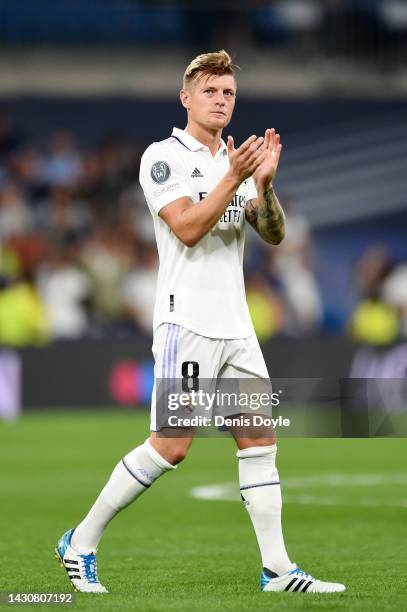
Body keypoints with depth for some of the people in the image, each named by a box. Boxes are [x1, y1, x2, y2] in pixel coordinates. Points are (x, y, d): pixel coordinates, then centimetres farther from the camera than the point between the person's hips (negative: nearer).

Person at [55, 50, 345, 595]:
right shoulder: (164, 157, -4)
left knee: (260, 439, 3)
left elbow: (273, 235, 6)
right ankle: (80, 544, 2)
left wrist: (264, 183, -11)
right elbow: (187, 228, -17)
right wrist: (233, 178, -22)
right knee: (170, 446, -10)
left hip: (237, 326, 7)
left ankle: (278, 570, 6)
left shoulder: (237, 162, 15)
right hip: (186, 321, -7)